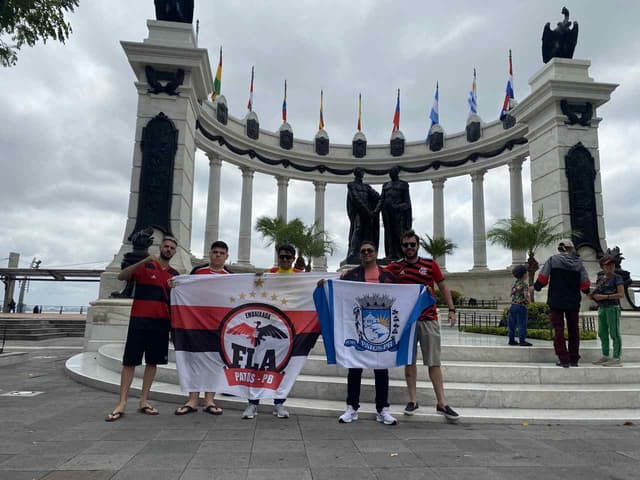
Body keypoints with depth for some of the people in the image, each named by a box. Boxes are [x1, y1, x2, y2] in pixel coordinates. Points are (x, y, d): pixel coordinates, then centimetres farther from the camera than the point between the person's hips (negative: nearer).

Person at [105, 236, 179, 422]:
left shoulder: (175, 274, 13)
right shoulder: (145, 266, 2)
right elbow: (121, 276, -12)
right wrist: (144, 261, -22)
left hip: (162, 322, 4)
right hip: (139, 320, -4)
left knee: (153, 362, 7)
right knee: (130, 361, -2)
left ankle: (144, 401, 15)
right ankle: (121, 404, 1)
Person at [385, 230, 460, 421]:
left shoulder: (430, 264, 3)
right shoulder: (395, 267, 4)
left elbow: (443, 287, 8)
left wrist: (452, 309, 3)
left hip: (429, 319, -1)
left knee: (434, 362, 1)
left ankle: (442, 403, 7)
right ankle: (413, 400, 17)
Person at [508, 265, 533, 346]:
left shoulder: (515, 283, 10)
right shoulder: (525, 284, -11)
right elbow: (526, 295, -20)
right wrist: (528, 300, 0)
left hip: (513, 305, 7)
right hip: (521, 306, -7)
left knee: (512, 324, 10)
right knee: (522, 324, -1)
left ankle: (511, 339, 15)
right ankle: (522, 341, 0)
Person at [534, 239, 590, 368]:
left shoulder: (552, 260, -5)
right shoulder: (578, 263, 0)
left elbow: (542, 279, -7)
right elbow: (585, 284, 1)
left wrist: (537, 286, 12)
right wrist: (587, 291, 23)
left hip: (556, 300, -2)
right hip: (573, 302, 2)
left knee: (558, 329, 3)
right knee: (573, 329, 14)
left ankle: (564, 359, -1)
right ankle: (574, 359, 20)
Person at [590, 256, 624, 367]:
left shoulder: (617, 277, -4)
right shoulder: (600, 278, 13)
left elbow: (621, 294, -11)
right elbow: (597, 292, 21)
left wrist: (605, 296, -16)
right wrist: (592, 295, 0)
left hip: (613, 307, -7)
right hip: (602, 308, 7)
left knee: (614, 333, -5)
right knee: (602, 333, 11)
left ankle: (617, 359, -2)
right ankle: (605, 357, 20)